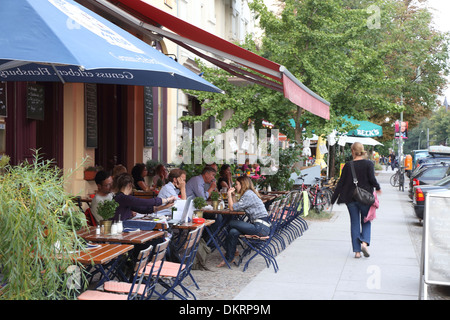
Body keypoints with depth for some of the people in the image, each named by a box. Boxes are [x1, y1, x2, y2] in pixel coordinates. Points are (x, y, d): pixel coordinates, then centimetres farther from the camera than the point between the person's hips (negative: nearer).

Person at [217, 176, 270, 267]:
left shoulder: (248, 194, -12)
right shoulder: (248, 194, 20)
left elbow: (232, 208, -12)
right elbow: (237, 207, 19)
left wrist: (229, 194, 1)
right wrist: (231, 195, 19)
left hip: (261, 227, -9)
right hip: (260, 226, 9)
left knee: (232, 224, -9)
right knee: (233, 232, -5)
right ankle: (229, 258, 1)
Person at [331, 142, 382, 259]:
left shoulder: (348, 165, -1)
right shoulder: (368, 164, -5)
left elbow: (341, 183, 0)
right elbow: (372, 179, -13)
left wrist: (334, 198, 6)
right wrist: (378, 188, 9)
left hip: (350, 198, 1)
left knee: (354, 223, 8)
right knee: (366, 222, 15)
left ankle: (357, 251, 5)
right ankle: (364, 242, -9)